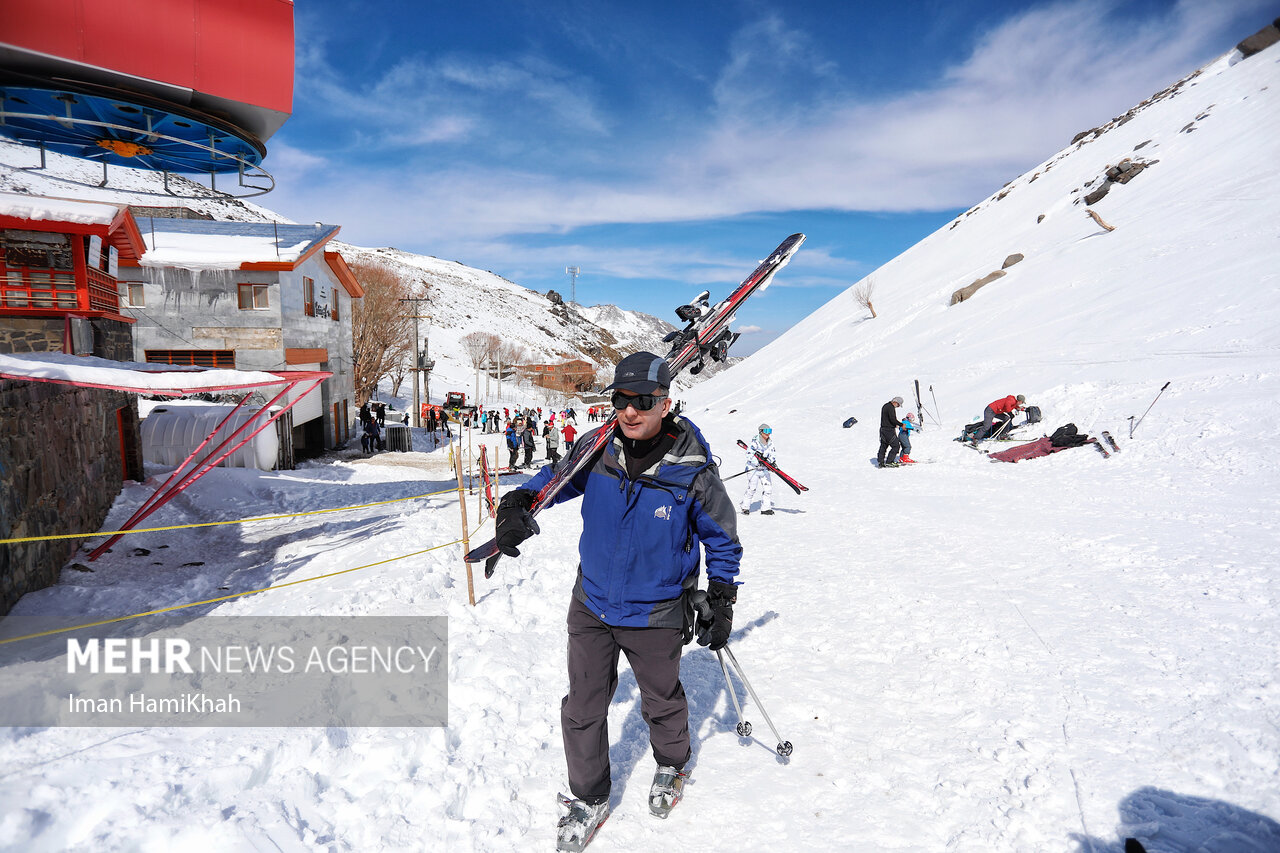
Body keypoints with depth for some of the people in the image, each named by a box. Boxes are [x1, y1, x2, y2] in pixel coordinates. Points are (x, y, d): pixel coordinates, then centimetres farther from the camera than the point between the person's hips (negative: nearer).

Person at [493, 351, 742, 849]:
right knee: (582, 709, 13)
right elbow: (556, 476, 4)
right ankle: (589, 799, 38)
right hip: (591, 606, 3)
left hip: (656, 616, -2)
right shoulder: (598, 449, -14)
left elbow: (721, 538, -5)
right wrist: (518, 504, -16)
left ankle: (672, 765, 54)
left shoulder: (693, 471, -20)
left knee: (661, 702, 22)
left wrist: (721, 602, -4)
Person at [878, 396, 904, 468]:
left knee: (883, 446, 14)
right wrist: (901, 425, -17)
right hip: (889, 430, -10)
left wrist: (895, 425, 24)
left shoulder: (885, 406, 15)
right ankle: (889, 462, -6)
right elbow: (893, 419, -23)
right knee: (895, 446, -4)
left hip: (883, 429, 10)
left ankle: (880, 462, 15)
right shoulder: (891, 407, -16)